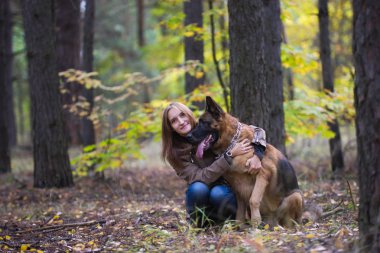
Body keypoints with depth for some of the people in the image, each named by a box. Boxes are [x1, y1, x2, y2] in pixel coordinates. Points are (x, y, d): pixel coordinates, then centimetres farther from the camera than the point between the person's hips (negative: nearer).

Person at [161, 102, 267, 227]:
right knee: (198, 188, -33)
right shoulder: (175, 153, -10)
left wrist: (257, 154, -31)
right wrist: (230, 155, -31)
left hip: (225, 190, 0)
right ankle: (201, 221, -8)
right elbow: (200, 178, -23)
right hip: (201, 197, 0)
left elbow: (255, 130, -10)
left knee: (218, 194, -34)